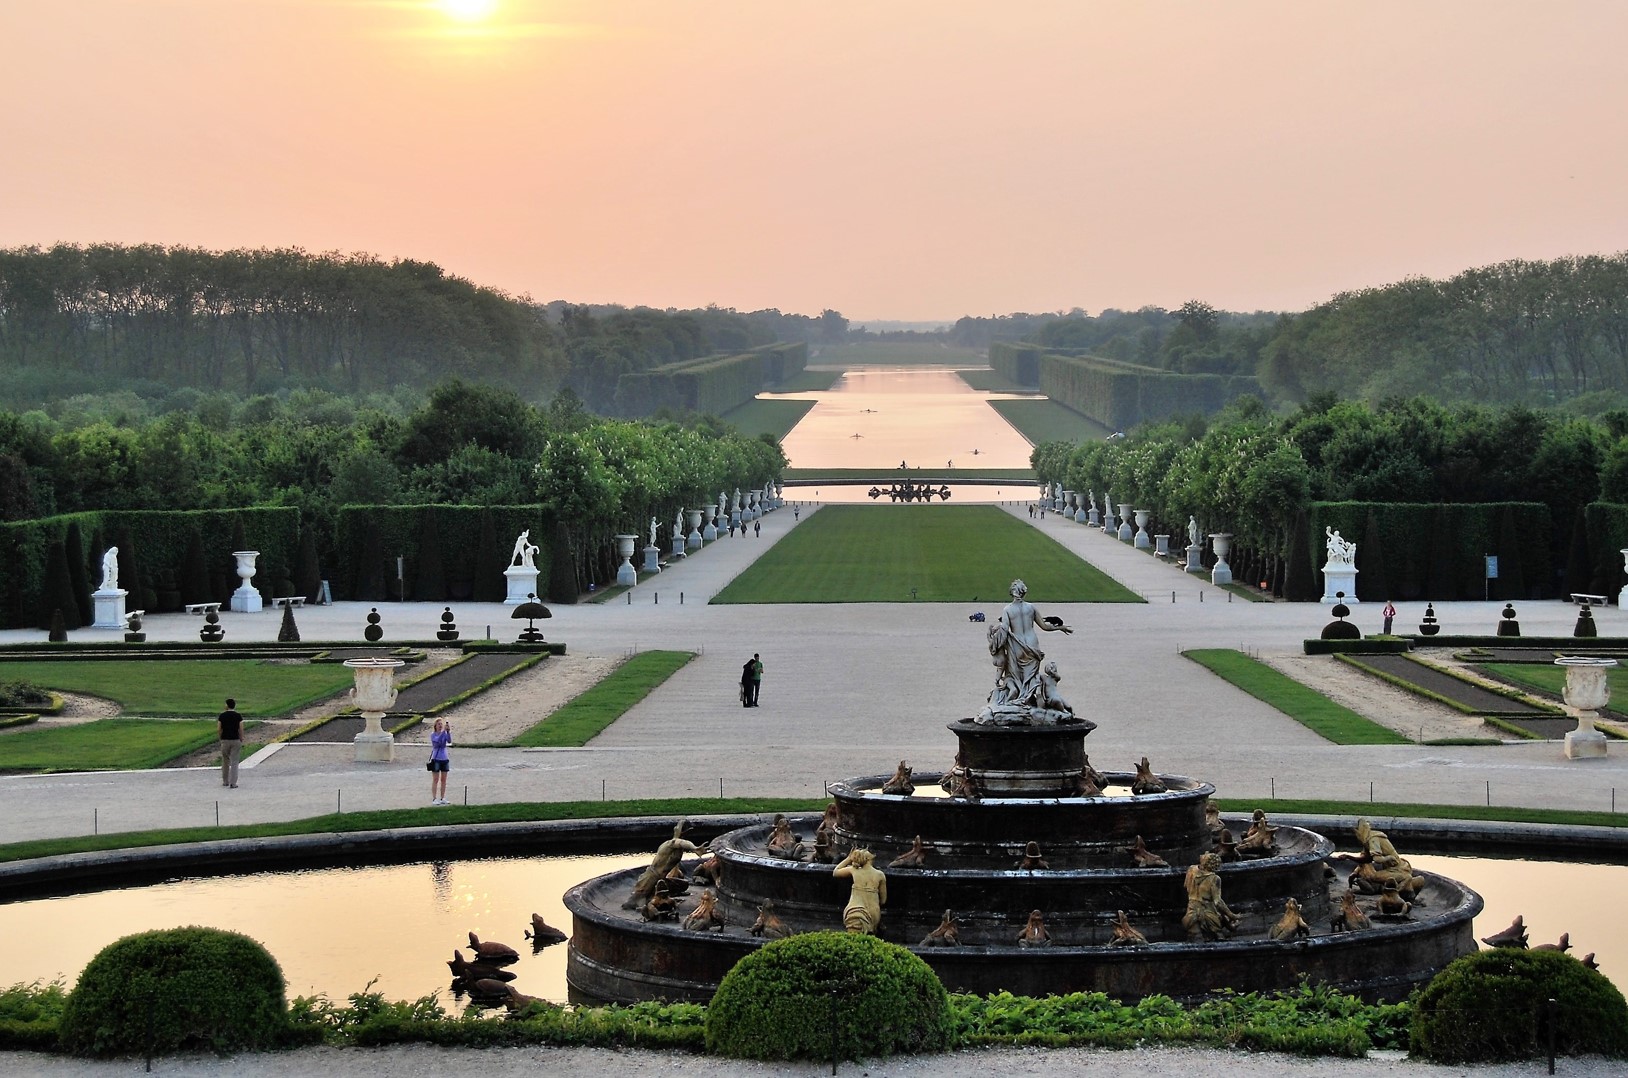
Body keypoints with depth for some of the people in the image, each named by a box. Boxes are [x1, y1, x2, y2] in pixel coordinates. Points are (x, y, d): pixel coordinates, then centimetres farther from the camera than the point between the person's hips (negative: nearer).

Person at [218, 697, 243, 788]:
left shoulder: (222, 715, -3)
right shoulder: (238, 716, -5)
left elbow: (219, 729, -3)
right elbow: (241, 730, -7)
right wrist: (241, 741, 4)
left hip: (225, 740, 1)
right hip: (236, 740, -1)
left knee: (225, 762, 17)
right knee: (234, 763, 0)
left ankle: (225, 781, 25)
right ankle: (233, 783, -5)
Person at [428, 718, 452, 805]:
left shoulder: (445, 733, 4)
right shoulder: (433, 734, -6)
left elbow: (449, 741, -15)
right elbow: (437, 740, -26)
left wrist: (448, 731, -28)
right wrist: (443, 731, -32)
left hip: (445, 759, 4)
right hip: (436, 759, -4)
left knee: (443, 780, 8)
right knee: (435, 780, -2)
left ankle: (442, 798, 15)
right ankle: (434, 799, 0)